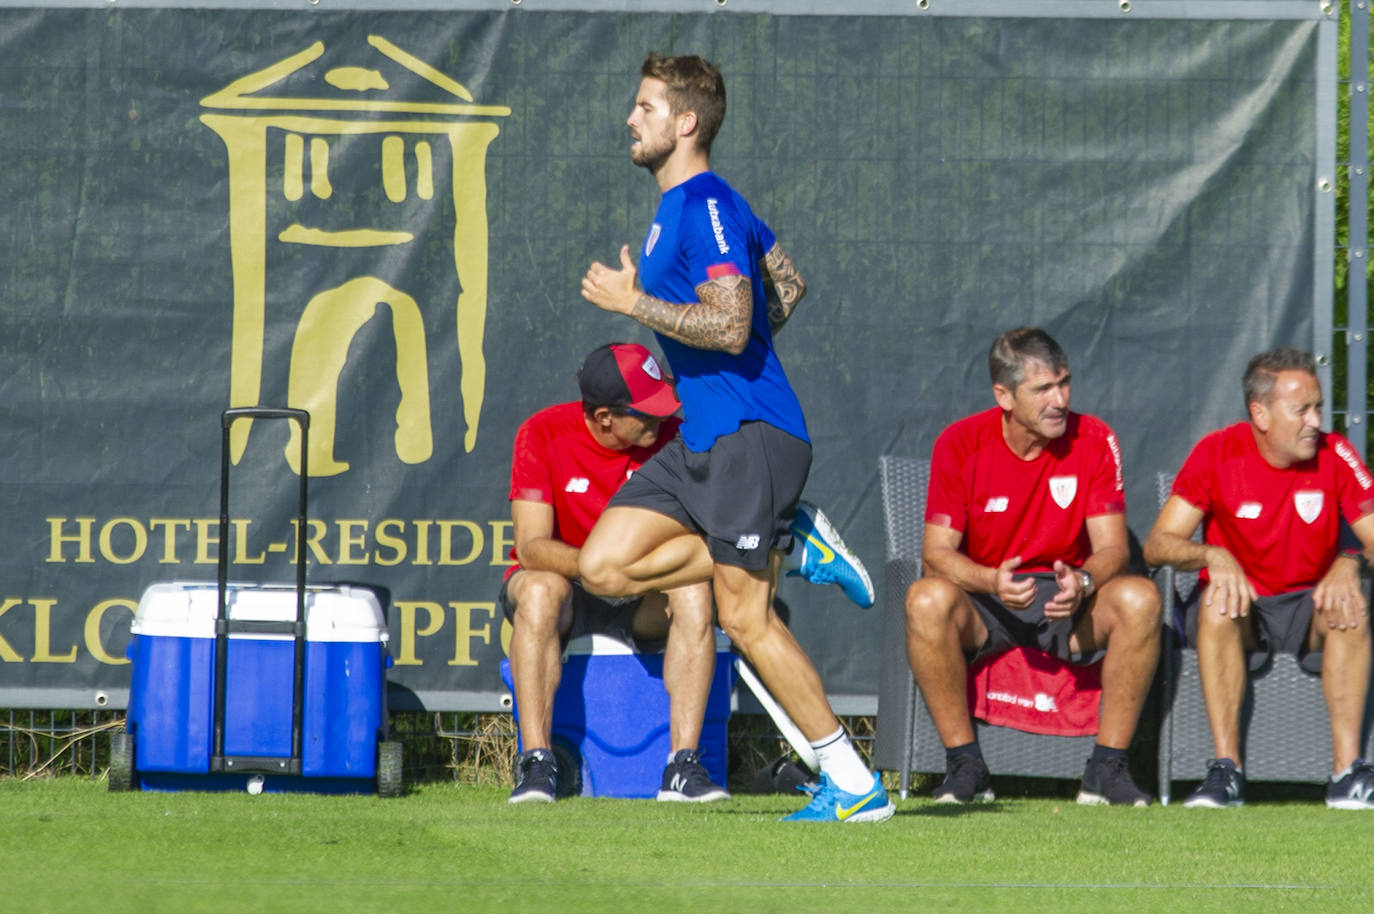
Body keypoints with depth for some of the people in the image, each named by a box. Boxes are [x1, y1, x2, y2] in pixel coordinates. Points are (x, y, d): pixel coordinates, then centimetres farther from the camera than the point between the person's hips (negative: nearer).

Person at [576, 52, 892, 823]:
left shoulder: (708, 209, -15)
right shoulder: (682, 206, 16)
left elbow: (730, 326, -25)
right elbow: (788, 284, 27)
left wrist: (632, 302, -17)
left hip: (750, 435, -10)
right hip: (703, 437, 10)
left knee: (746, 617, -9)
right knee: (604, 566, 1)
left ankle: (855, 784, -2)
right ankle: (794, 546, 6)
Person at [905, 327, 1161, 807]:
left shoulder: (1094, 440, -4)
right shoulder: (960, 444, -7)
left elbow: (1112, 546, -7)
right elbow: (937, 553, -11)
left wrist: (1083, 582, -31)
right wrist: (991, 581, -32)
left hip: (1068, 604, 1)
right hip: (985, 604, -1)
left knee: (1139, 598, -30)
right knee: (928, 599, -34)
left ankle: (1107, 767, -21)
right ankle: (965, 765, -22)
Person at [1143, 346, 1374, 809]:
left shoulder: (1334, 455, -7)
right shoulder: (1217, 454, -9)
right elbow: (1157, 545, -11)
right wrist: (1212, 557, -32)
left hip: (1309, 607, 1)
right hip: (1241, 614, -1)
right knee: (1218, 603, -34)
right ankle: (1226, 769, -37)